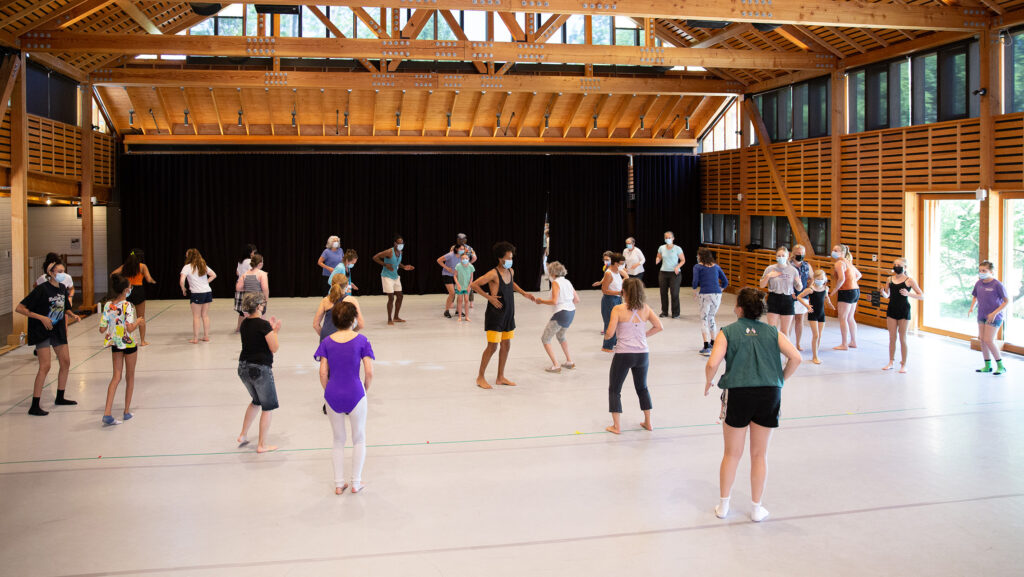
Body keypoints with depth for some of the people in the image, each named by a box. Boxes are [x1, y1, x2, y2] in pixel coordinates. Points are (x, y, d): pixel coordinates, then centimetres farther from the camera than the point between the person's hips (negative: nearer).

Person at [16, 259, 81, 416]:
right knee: (45, 366, -12)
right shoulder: (42, 289, -18)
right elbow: (19, 308, -18)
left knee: (65, 362, 10)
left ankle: (60, 397, 26)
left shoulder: (62, 288, 4)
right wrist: (41, 318, -24)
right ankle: (34, 406, -8)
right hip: (42, 332, -7)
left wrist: (73, 315, -3)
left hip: (58, 330, 7)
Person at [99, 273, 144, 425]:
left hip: (115, 344, 4)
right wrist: (138, 321, -7)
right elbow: (130, 328, -25)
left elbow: (102, 329, -2)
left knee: (116, 377, 7)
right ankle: (127, 411, 21)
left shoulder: (108, 305, -4)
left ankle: (107, 413, -5)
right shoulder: (127, 305, -18)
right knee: (130, 377, 13)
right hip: (129, 344, -4)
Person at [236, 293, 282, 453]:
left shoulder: (244, 323, 5)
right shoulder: (264, 325, -17)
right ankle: (262, 445, 12)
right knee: (268, 407, 8)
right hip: (260, 369, -8)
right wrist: (275, 331, -1)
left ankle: (243, 435, 31)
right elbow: (274, 348, -13)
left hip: (243, 368, 8)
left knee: (257, 401, 29)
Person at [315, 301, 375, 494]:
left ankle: (339, 484, 21)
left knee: (338, 440, 18)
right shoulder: (361, 340, -6)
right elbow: (369, 372, -10)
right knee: (359, 439, 16)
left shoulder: (327, 342, 1)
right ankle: (356, 482, 19)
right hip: (355, 394, -3)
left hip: (333, 396, 3)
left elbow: (323, 373, -3)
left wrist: (329, 392, 11)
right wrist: (365, 390, 6)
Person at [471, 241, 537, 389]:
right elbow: (473, 285, -16)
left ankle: (500, 377, 23)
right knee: (492, 346, -7)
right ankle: (480, 377, 7)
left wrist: (524, 293, 17)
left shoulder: (511, 271, 7)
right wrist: (489, 297, -19)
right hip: (495, 316, -8)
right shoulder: (493, 274, -17)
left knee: (506, 346, 11)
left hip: (508, 315, 8)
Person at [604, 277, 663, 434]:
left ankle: (616, 426, 9)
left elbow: (609, 333, -14)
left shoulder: (618, 309, -11)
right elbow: (659, 326, 2)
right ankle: (648, 422, 29)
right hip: (642, 354, 4)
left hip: (623, 355, -4)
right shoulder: (645, 309, 1)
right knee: (642, 387, 24)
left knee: (614, 390, 11)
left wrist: (606, 335, 9)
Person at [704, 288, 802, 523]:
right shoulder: (772, 332, 8)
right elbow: (795, 357, -2)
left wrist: (708, 383, 6)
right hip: (769, 394, 2)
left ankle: (723, 505, 22)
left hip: (737, 394, -2)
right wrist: (780, 380, 11)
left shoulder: (728, 332, 0)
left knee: (732, 454, 12)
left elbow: (713, 363, -12)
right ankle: (756, 508, 21)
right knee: (759, 454, 13)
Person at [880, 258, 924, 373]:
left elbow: (921, 296, -6)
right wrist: (883, 292, -11)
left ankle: (903, 364, 10)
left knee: (902, 338, 2)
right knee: (892, 337, 9)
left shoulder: (909, 280, -6)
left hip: (904, 311, -4)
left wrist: (908, 294, -21)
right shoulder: (889, 279, 5)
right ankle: (891, 362, 18)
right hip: (891, 309, 4)